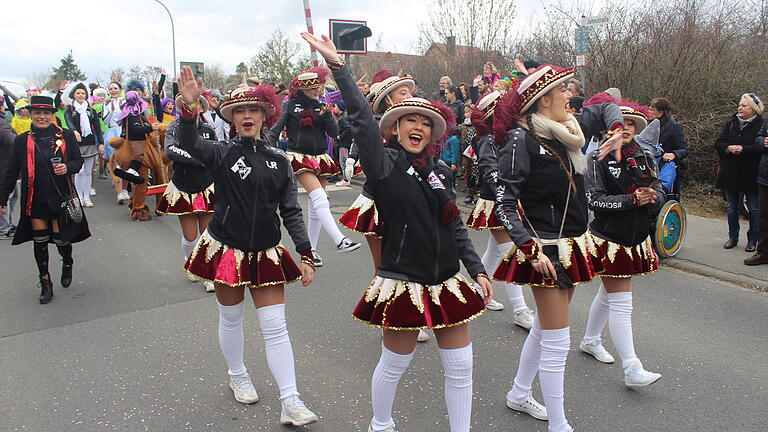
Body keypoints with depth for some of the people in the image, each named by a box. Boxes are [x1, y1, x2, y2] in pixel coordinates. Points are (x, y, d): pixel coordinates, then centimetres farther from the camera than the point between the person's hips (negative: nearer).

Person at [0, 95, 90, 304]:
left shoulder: (66, 136, -1)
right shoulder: (22, 140, 2)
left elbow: (78, 160, 6)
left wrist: (68, 167, -18)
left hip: (60, 197, -1)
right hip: (35, 199, 2)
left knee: (61, 239, 1)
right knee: (40, 240, 7)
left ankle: (67, 264, 36)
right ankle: (46, 284, 21)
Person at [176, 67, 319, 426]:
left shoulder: (279, 161, 2)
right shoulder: (222, 153, -4)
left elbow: (290, 211, 1)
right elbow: (188, 144, -25)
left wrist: (305, 254, -6)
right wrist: (189, 106, -42)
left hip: (266, 254, 1)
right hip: (226, 249, -1)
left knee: (275, 326, 0)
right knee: (231, 318, 15)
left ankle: (290, 403, 5)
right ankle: (237, 376, 41)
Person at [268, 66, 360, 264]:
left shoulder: (322, 106, 11)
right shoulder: (291, 105, 2)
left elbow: (334, 132, 2)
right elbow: (274, 131, 5)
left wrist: (327, 115, -13)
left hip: (321, 158, 5)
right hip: (300, 157, -5)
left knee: (316, 207, 6)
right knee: (319, 196, -24)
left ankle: (311, 250, 16)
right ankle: (339, 241, -32)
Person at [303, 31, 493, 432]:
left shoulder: (441, 171, 7)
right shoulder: (385, 164, -9)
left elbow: (455, 227, 13)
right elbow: (363, 122, -25)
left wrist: (477, 269, 9)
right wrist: (338, 66, -33)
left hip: (447, 283, 5)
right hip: (403, 285, -5)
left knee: (460, 368, 11)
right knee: (393, 366, 12)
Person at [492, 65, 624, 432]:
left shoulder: (569, 130, 7)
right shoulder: (522, 140, -15)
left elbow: (608, 108, 25)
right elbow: (504, 203, -19)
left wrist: (615, 131, 3)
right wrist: (530, 249, -27)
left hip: (571, 246, 9)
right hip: (545, 250, -9)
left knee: (545, 328, 21)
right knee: (557, 341, -3)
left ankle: (519, 394, 39)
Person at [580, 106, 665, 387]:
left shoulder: (645, 157, 7)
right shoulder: (598, 158, -10)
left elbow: (659, 192, 7)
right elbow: (594, 200, -17)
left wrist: (652, 196, -16)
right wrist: (632, 199, -25)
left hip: (638, 237, 7)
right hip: (610, 238, -6)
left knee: (608, 293, 21)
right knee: (621, 303, -6)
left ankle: (590, 340, 39)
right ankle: (632, 369, -3)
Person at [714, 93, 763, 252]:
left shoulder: (761, 124, -7)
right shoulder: (731, 123, 7)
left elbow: (762, 147, -17)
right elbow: (718, 143, 5)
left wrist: (744, 149, -26)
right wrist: (729, 148, -14)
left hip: (751, 174, -4)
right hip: (731, 173, 4)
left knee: (753, 209, 6)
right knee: (732, 208, 12)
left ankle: (752, 240, 17)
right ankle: (733, 237, 25)